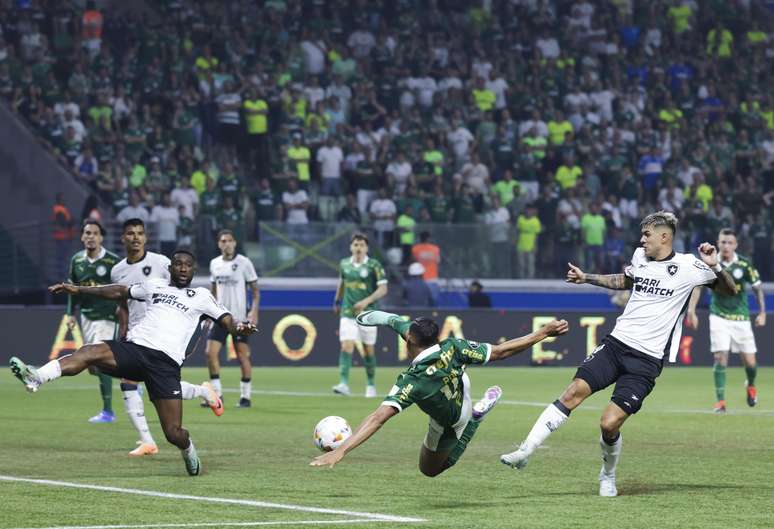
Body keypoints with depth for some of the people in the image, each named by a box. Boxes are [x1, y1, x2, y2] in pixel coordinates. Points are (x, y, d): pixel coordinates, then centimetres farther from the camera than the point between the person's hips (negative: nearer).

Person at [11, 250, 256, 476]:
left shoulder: (201, 296, 17)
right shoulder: (154, 286, 24)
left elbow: (227, 320, 11)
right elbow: (120, 291, 33)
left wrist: (238, 327, -14)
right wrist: (79, 290, 30)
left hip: (165, 364, -2)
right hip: (134, 348, 2)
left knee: (174, 433, -8)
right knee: (90, 352, -29)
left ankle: (188, 449, 29)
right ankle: (35, 378, -46)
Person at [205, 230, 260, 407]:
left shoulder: (244, 263, -5)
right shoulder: (214, 264, 8)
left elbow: (255, 289, -3)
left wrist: (254, 311, -15)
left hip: (240, 318, -4)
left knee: (243, 356, -2)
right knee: (210, 353, -6)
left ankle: (245, 396, 8)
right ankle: (217, 395, 3)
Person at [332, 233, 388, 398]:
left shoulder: (374, 265, -5)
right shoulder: (344, 264, 6)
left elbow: (383, 289, -10)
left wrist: (366, 301, -21)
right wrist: (337, 301, 33)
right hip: (347, 313, 2)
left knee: (368, 350, 7)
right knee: (346, 347, -13)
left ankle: (371, 385, 23)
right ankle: (344, 384, -22)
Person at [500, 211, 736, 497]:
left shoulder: (688, 267, -5)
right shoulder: (639, 255, 12)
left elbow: (729, 289, 1)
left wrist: (715, 266, -17)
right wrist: (587, 278, 31)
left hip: (646, 360, -5)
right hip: (616, 342, 5)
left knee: (609, 424, -12)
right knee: (574, 391, -14)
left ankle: (608, 476, 18)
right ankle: (525, 451, -13)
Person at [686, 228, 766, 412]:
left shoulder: (744, 264, -6)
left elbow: (758, 287, 4)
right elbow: (697, 285, -1)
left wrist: (762, 313, 3)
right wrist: (691, 311, -10)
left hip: (741, 319, 1)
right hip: (719, 317, -1)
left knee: (750, 363, 1)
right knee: (720, 358, -13)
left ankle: (751, 385, 35)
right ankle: (720, 401, -5)